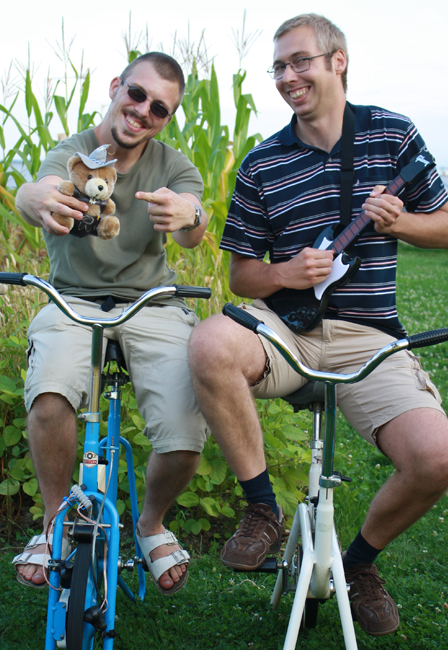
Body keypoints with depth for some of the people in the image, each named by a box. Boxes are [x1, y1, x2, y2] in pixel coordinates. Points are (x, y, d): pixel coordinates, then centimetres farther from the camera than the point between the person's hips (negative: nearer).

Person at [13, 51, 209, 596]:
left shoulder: (174, 166, 3)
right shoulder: (71, 154, -3)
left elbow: (192, 233, -18)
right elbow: (36, 191, -28)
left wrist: (188, 215, -45)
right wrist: (38, 200, -55)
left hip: (152, 306, 1)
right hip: (73, 302, -1)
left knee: (185, 441, -22)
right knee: (49, 397, -34)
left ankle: (151, 523, 13)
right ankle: (56, 522, -5)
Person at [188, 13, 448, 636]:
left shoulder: (394, 135, 6)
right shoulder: (261, 164, 6)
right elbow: (241, 275, 10)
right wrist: (284, 273, -13)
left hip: (368, 337, 0)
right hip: (283, 326, 0)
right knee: (210, 344, -36)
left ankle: (359, 560, 9)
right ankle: (263, 510, -14)